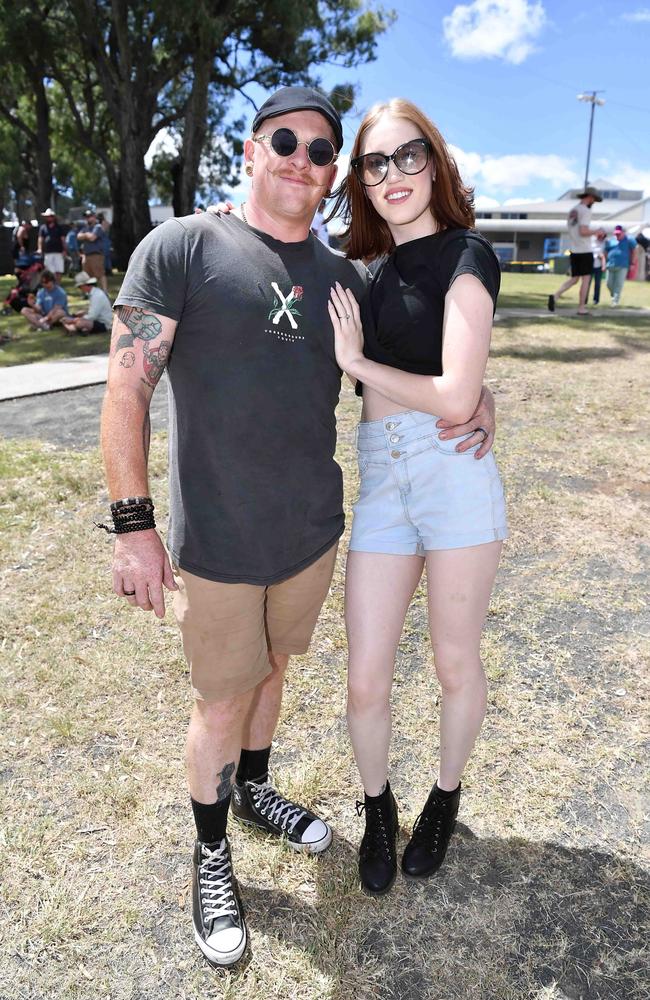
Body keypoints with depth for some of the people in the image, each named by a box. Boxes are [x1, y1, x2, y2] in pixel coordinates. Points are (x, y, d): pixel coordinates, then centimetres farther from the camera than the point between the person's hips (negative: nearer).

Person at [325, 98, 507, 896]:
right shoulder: (368, 275, 14)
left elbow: (456, 398, -16)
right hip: (379, 484, 5)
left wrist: (355, 359, -6)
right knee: (365, 682, 5)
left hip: (455, 476, -4)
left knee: (455, 664, 12)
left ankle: (446, 798, 39)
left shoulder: (465, 255, -5)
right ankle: (376, 806, 34)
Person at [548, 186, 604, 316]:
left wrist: (594, 234, 20)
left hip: (574, 250, 7)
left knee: (574, 278, 11)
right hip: (585, 251, -7)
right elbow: (583, 231, -22)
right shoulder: (585, 211, -11)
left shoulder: (572, 211, 15)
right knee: (586, 279, 1)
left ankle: (555, 296, -9)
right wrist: (596, 232, -5)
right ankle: (581, 308, 3)